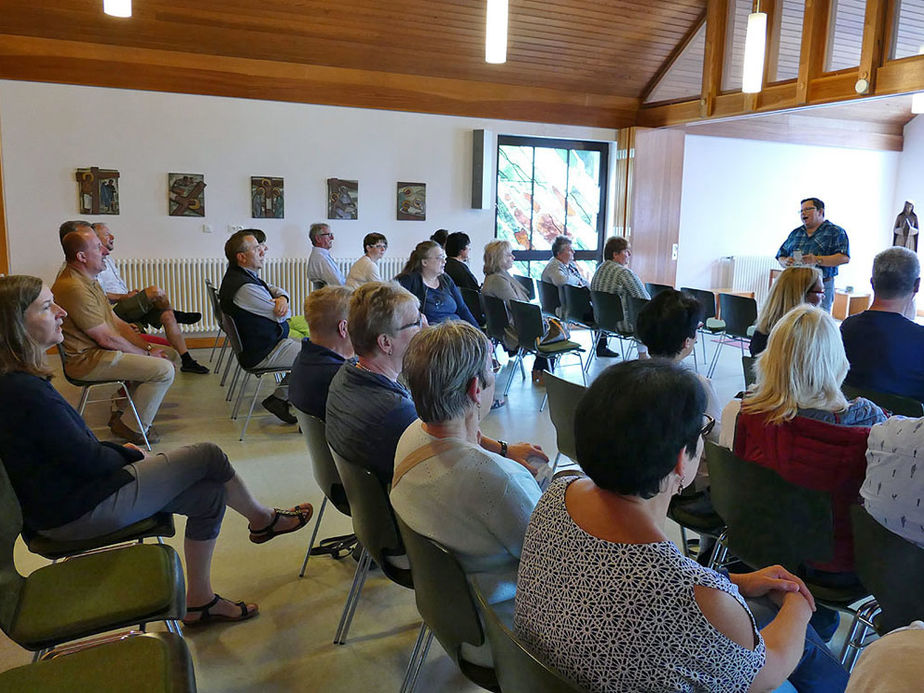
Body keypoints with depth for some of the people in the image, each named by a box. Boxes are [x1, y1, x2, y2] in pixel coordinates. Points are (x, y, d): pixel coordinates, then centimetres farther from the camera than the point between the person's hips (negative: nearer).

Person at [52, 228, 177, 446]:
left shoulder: (89, 280, 12)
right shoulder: (74, 288, -23)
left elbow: (116, 322, 12)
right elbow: (106, 339, -21)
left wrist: (148, 347, 2)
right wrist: (146, 355, -11)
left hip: (102, 350, 11)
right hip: (88, 359, -11)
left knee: (170, 354, 11)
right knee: (164, 370, -21)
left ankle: (122, 410, 15)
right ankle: (131, 427, -3)